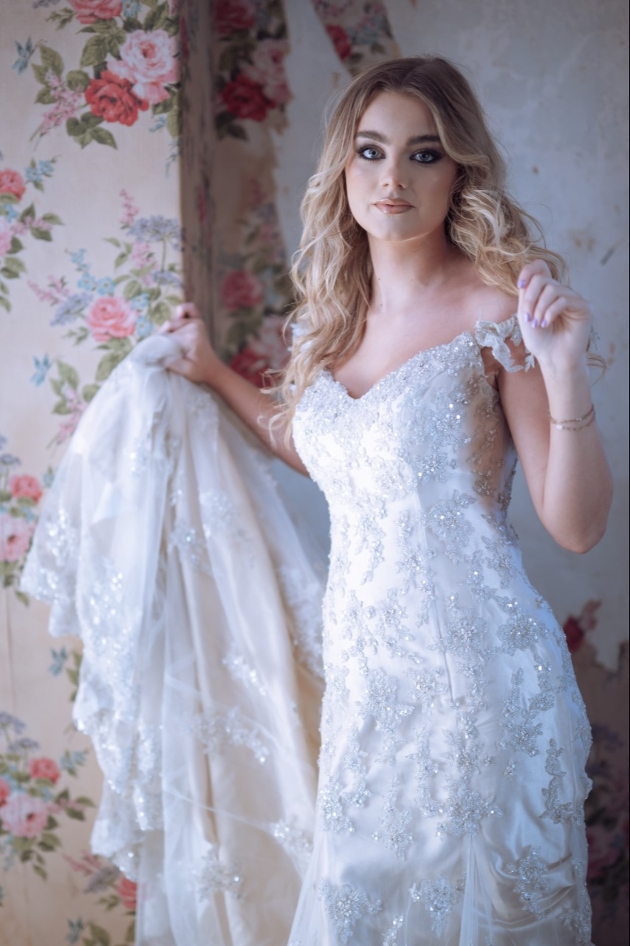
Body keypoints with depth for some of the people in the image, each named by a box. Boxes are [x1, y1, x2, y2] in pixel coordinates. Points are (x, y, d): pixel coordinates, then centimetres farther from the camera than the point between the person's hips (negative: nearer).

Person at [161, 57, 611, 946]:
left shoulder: (496, 307, -12)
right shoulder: (336, 313, 6)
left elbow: (576, 527, -15)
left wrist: (566, 367, -27)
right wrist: (215, 371, 25)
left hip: (475, 667, -5)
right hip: (364, 662, 6)